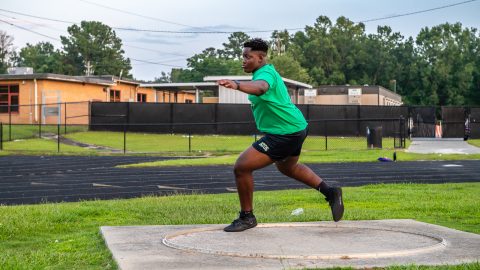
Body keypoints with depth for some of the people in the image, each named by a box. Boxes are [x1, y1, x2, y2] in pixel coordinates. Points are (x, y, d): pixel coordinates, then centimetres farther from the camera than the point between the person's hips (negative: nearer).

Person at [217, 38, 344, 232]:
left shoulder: (265, 74, -21)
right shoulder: (267, 72, 12)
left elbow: (260, 87, -48)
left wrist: (237, 85, -64)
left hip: (284, 134, -12)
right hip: (295, 129, 12)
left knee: (241, 167, -12)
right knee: (288, 168, 35)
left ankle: (247, 217, 2)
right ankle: (330, 193, 37)